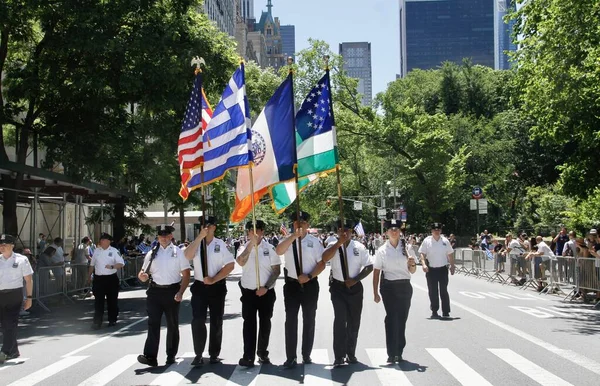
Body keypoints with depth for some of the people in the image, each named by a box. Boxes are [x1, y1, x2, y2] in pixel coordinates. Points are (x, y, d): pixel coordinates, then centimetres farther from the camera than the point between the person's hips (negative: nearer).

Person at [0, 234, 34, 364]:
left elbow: (29, 280, 0)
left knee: (10, 324, -9)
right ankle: (13, 351, 24)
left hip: (14, 295, -5)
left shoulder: (21, 260, -2)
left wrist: (29, 297, -4)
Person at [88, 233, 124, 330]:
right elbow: (92, 265, 19)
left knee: (112, 300, 7)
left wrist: (112, 266, -20)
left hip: (111, 278, -2)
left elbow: (121, 264, -5)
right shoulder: (96, 251, 9)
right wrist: (89, 276, 20)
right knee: (98, 301, -2)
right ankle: (97, 322, -1)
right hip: (98, 279, 2)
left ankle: (112, 320, 20)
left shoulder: (114, 251, -1)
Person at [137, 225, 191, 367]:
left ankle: (171, 356, 19)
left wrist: (180, 292, -12)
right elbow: (144, 273, 13)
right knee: (153, 323, -6)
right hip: (155, 291, 1)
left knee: (172, 325, 8)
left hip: (172, 291, -1)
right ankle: (150, 357, -9)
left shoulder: (178, 252, 3)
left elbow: (186, 274, -1)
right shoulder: (152, 253, 10)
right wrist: (142, 276, -12)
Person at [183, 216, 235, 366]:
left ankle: (214, 355, 21)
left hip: (217, 287, -1)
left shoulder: (220, 244, -3)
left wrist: (214, 279, -13)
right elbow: (188, 256, -18)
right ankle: (198, 354, 8)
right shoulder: (196, 243, 2)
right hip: (199, 286, 1)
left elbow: (230, 265, -6)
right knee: (197, 321, -3)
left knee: (216, 322, 8)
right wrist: (200, 237, -24)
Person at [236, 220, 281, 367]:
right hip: (248, 292, 0)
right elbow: (241, 262, -20)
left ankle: (263, 353, 22)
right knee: (249, 323, -3)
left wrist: (265, 287, -13)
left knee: (265, 323, 9)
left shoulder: (270, 248, -2)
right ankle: (248, 356, -4)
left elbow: (276, 270, -3)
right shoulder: (245, 247, 0)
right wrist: (252, 243, -24)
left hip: (266, 292, 0)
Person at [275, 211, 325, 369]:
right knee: (291, 320, 1)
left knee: (309, 320, 10)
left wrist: (309, 276, -14)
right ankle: (290, 357, 7)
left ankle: (306, 356, 23)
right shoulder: (288, 240, 1)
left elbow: (322, 263, -1)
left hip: (310, 285, 0)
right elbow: (278, 251, -20)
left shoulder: (314, 241, -1)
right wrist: (294, 235, -25)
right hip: (292, 284, 0)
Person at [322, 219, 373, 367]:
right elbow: (324, 258, -21)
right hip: (338, 287, -2)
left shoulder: (359, 247, 0)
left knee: (354, 322, 11)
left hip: (354, 287, 2)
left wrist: (355, 279, -12)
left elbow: (369, 266, 0)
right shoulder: (333, 246, -1)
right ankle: (339, 356, -9)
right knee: (340, 320, -12)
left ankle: (351, 354, 26)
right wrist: (339, 242, -24)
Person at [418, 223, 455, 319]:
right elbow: (422, 254, -2)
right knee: (433, 292, 3)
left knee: (444, 291, 0)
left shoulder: (445, 241, 4)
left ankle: (446, 312, 6)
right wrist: (423, 264, -17)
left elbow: (450, 255, 11)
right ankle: (434, 312, 12)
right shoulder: (427, 241, 0)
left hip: (443, 269, 1)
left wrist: (452, 266, 7)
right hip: (431, 270, 0)